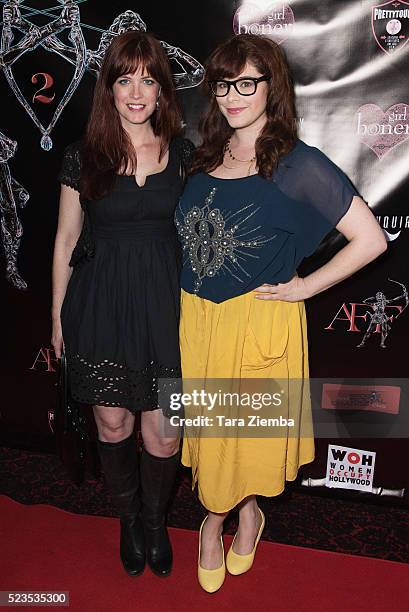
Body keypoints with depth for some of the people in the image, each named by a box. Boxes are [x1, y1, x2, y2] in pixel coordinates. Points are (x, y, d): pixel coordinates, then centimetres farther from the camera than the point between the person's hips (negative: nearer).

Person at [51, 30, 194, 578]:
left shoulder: (184, 154, 2)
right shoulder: (83, 158, -1)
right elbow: (66, 240, 5)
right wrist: (58, 315, 7)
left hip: (164, 306, 0)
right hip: (100, 307, 0)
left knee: (162, 433, 5)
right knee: (112, 424, 13)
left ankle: (155, 521, 36)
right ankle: (128, 520, 41)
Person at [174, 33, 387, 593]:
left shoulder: (299, 165, -12)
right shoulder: (206, 156, 5)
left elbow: (370, 239, -14)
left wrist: (304, 287, -12)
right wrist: (191, 308, 7)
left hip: (259, 323, -4)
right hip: (196, 318, 5)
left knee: (251, 428, 13)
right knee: (206, 422, 17)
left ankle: (247, 510, 43)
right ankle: (214, 516, 41)